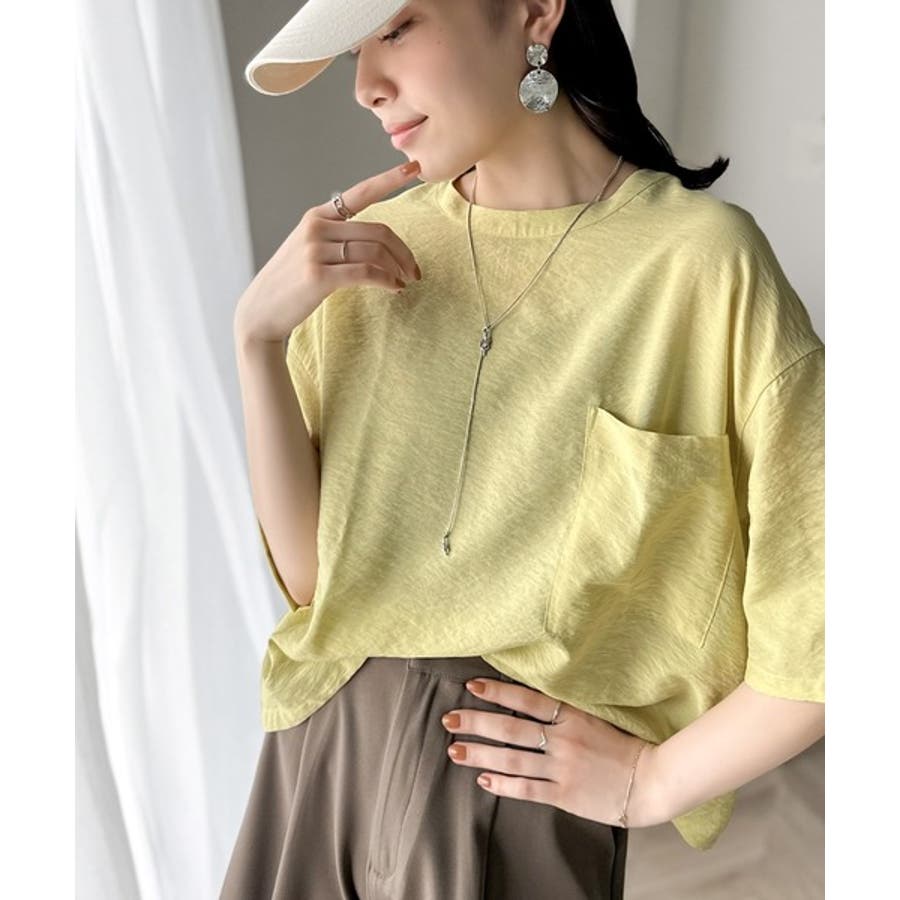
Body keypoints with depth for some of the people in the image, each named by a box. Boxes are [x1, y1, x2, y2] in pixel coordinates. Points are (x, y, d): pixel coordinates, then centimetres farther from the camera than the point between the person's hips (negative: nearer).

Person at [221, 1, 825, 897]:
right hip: (322, 746, 4)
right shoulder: (369, 250, -3)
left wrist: (651, 781, -7)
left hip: (520, 782, -3)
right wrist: (257, 335, -16)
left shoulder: (703, 257, -16)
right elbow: (311, 572, -5)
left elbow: (821, 617, -13)